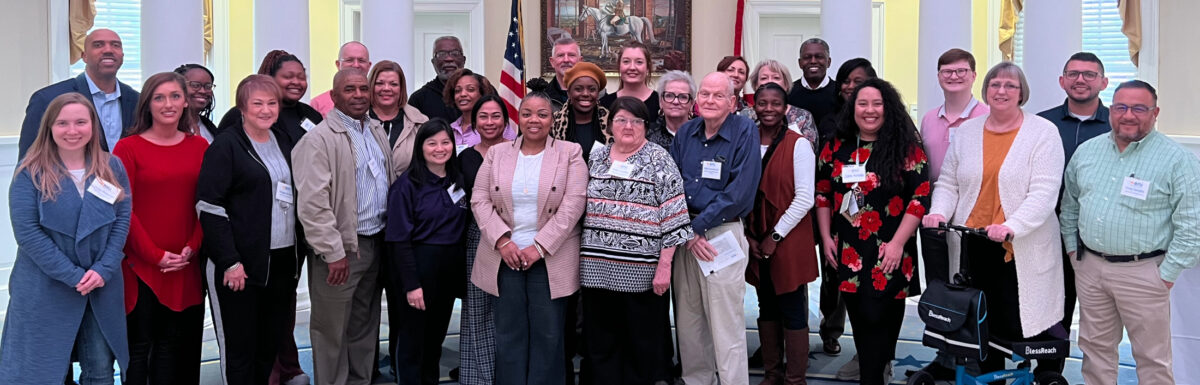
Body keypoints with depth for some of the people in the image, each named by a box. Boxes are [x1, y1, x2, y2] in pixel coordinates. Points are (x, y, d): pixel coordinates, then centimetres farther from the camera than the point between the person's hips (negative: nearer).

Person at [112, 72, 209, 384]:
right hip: (141, 265, -3)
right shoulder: (128, 147, -4)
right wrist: (156, 255, -11)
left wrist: (192, 248, -6)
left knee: (171, 344, 11)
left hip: (185, 265, 3)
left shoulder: (199, 146, 7)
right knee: (139, 345, 5)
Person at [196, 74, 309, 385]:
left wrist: (299, 251, 11)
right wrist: (230, 262, -17)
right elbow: (209, 207, -12)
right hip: (240, 265, -6)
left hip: (282, 261, 6)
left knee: (271, 346, 11)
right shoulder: (226, 146, -6)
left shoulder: (284, 142, 13)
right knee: (239, 347, 1)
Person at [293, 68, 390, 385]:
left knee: (364, 327, 17)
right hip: (341, 249, -7)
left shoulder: (377, 132, 11)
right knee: (333, 331, 2)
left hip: (374, 243, 7)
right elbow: (312, 203, -19)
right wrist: (334, 252, -20)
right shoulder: (320, 139, -14)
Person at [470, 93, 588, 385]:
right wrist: (502, 240, -11)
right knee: (509, 333, 7)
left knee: (548, 334, 3)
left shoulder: (570, 153, 1)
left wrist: (540, 247, -14)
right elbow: (480, 200, 3)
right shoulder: (497, 153, 9)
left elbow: (573, 205, -8)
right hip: (505, 257, 2)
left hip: (551, 259, -2)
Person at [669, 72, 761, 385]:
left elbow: (741, 191, -14)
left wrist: (698, 227, -13)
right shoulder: (685, 132, 8)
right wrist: (686, 232, -9)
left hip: (723, 234, -5)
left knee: (726, 324, -2)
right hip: (684, 234, 5)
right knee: (687, 320, 12)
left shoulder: (745, 132, -7)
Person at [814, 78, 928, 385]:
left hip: (888, 252, -4)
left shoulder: (906, 147, -4)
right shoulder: (836, 147, 7)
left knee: (878, 317, -6)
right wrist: (826, 237, 4)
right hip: (848, 251, 4)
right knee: (858, 315, 10)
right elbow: (822, 193, 12)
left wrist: (898, 242, -13)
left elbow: (920, 196, -8)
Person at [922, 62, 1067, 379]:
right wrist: (939, 212, -6)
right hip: (972, 247, 4)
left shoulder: (1043, 132, -2)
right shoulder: (966, 132, 12)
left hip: (1020, 251, -4)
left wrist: (1011, 227, -25)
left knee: (1018, 327, -2)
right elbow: (948, 184, 15)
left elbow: (1044, 193, -11)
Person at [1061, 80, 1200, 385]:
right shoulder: (1086, 151, 7)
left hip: (1143, 272, -5)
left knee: (1152, 358, 5)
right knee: (1095, 348, 15)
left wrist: (1168, 274, -12)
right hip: (1089, 267, 5)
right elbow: (1069, 204, 17)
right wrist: (1072, 248, 11)